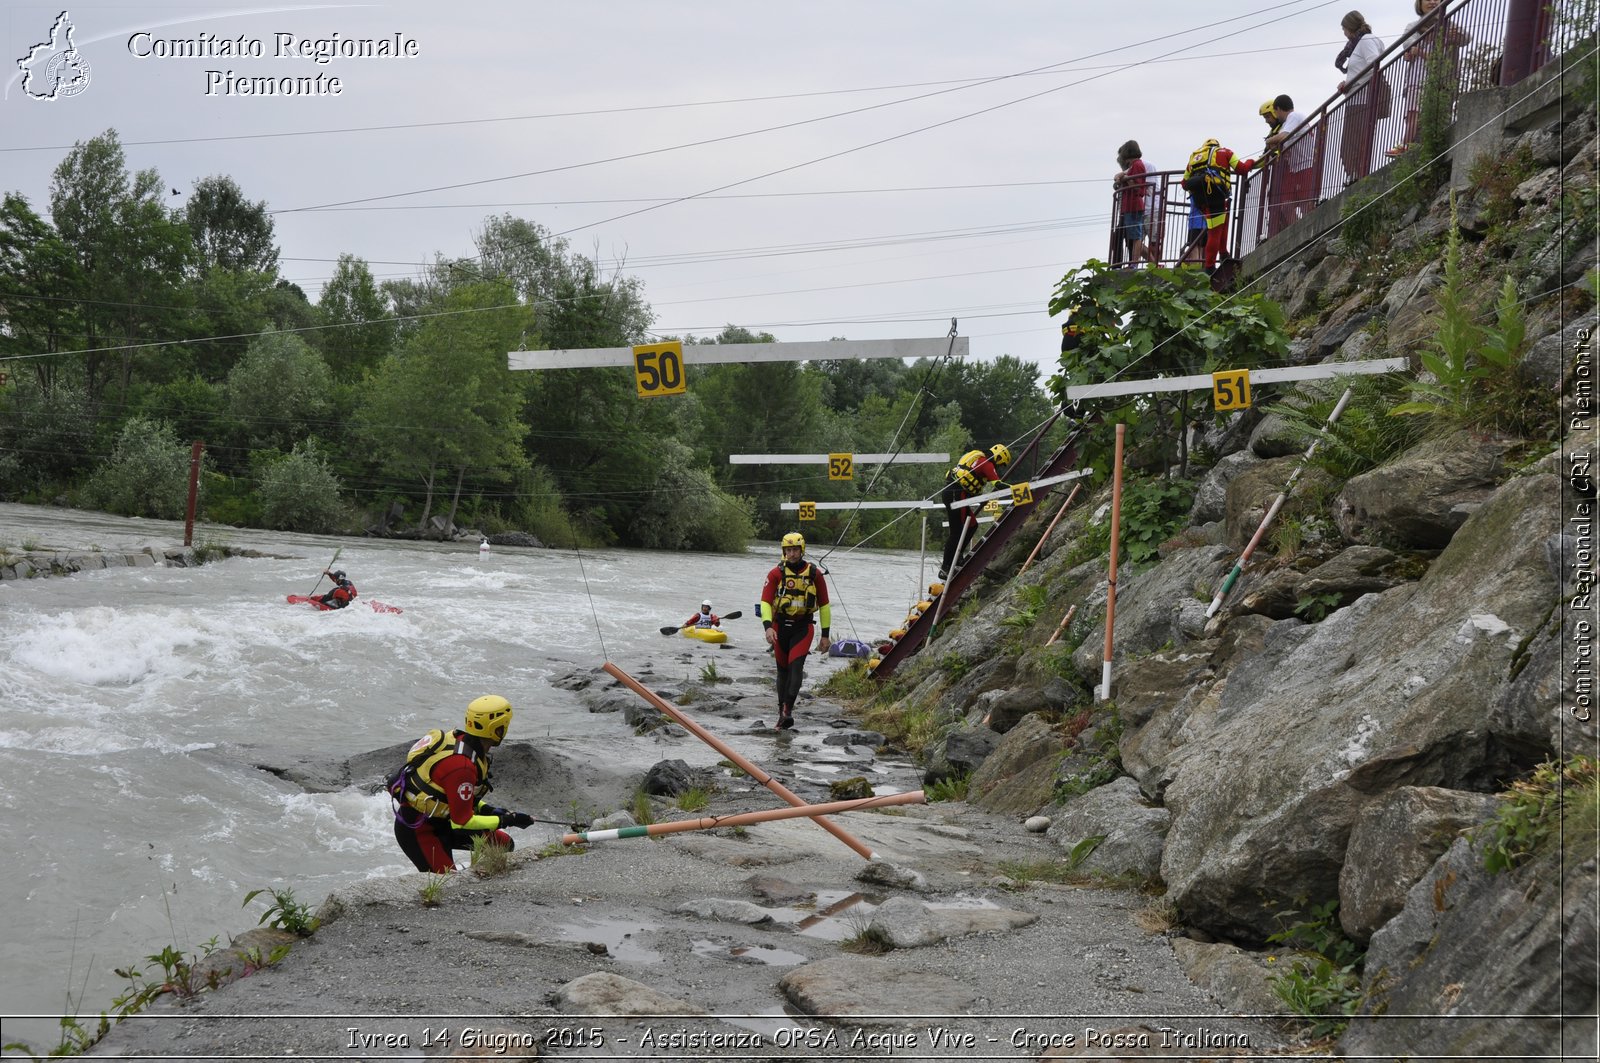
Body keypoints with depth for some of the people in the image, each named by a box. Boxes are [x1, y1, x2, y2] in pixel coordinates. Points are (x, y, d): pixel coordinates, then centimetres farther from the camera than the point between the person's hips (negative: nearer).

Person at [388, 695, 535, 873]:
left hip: (441, 819, 9)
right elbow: (462, 820, -26)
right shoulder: (461, 766, -32)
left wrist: (486, 809, 1)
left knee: (504, 844, 5)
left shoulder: (460, 738, -3)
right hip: (417, 830, -9)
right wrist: (506, 820, -20)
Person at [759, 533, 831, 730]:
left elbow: (824, 605, 8)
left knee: (796, 666, -18)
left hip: (803, 627, -1)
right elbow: (765, 601, -7)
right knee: (783, 669, 8)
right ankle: (783, 711, 17)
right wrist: (767, 626, -23)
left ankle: (787, 709, -25)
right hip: (780, 625, 1)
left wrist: (825, 635, 7)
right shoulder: (776, 574, -1)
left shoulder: (815, 574, 1)